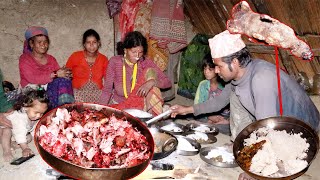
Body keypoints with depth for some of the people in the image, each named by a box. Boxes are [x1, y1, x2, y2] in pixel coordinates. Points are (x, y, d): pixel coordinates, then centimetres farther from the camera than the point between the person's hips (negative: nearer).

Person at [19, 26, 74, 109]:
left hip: (51, 89, 5)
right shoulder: (24, 59, 3)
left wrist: (64, 73, -18)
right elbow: (32, 79, -13)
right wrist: (55, 74, -21)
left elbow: (60, 74, 8)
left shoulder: (51, 59, 19)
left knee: (64, 80, -27)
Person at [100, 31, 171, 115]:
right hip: (118, 103, -3)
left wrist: (152, 82, -29)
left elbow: (167, 82, -11)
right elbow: (107, 90, -6)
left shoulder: (146, 63, -8)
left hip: (139, 104, 3)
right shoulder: (114, 62, -9)